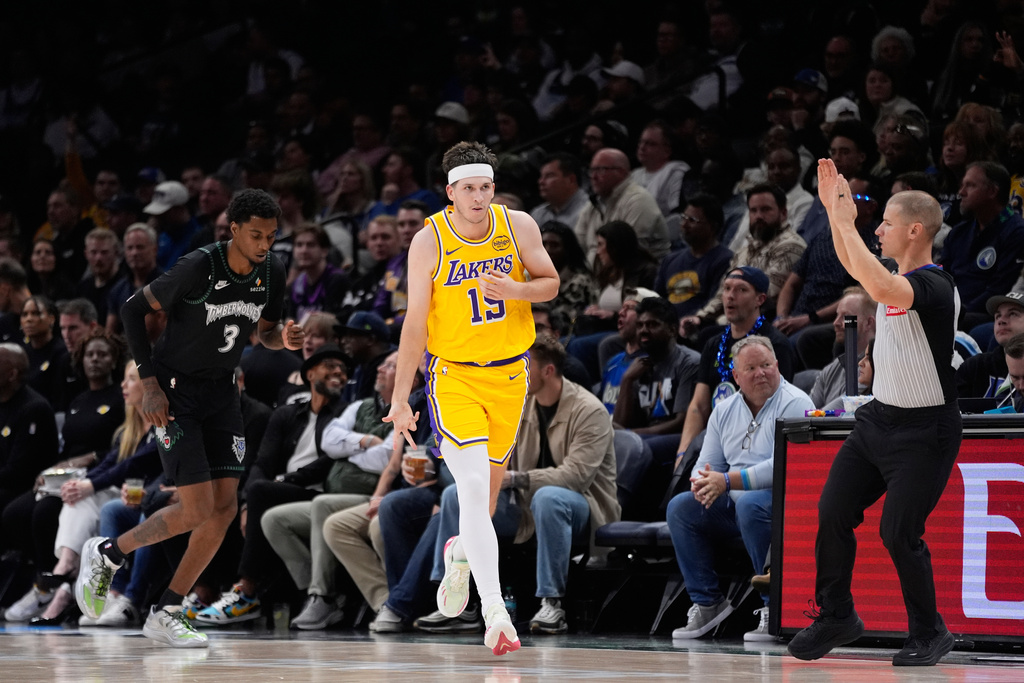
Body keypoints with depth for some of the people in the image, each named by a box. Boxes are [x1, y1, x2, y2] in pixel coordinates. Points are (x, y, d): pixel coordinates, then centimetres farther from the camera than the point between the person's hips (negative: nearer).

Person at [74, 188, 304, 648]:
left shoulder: (271, 272, -4)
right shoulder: (200, 268, -22)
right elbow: (134, 309, -13)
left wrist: (283, 337, -11)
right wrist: (149, 383, -17)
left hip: (220, 390, 7)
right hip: (175, 388, -7)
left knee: (225, 508, -3)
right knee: (196, 509, -13)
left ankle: (166, 614, 8)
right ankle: (106, 554, 11)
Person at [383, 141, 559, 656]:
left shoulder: (518, 227, -4)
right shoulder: (429, 242, -11)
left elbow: (551, 284, 6)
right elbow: (415, 323, -6)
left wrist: (515, 290, -18)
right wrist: (400, 400, -7)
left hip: (509, 375, 3)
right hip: (454, 376, -3)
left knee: (488, 488, 14)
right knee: (472, 489, -18)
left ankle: (461, 552, 49)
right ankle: (495, 614, -24)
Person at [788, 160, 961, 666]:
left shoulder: (934, 286, -22)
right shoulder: (896, 273, 5)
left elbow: (882, 289, -42)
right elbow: (855, 264, 27)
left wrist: (847, 224, -31)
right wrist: (834, 208, 15)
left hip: (923, 430, -9)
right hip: (878, 417, 9)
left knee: (898, 533, -9)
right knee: (833, 516, 5)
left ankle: (929, 633, 8)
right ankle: (836, 616, 19)